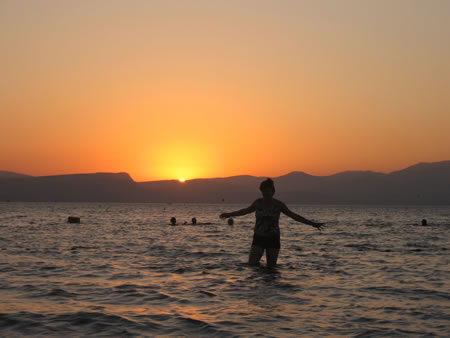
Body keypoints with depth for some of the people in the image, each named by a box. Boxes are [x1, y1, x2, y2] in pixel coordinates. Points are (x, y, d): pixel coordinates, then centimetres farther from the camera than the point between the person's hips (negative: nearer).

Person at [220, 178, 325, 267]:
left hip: (273, 239, -1)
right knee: (251, 264, -10)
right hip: (259, 238, 1)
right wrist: (230, 214, 31)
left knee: (271, 267, 1)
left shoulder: (279, 204, -4)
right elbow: (246, 211, 20)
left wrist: (312, 223, -5)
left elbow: (294, 216, 0)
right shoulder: (258, 202, 1)